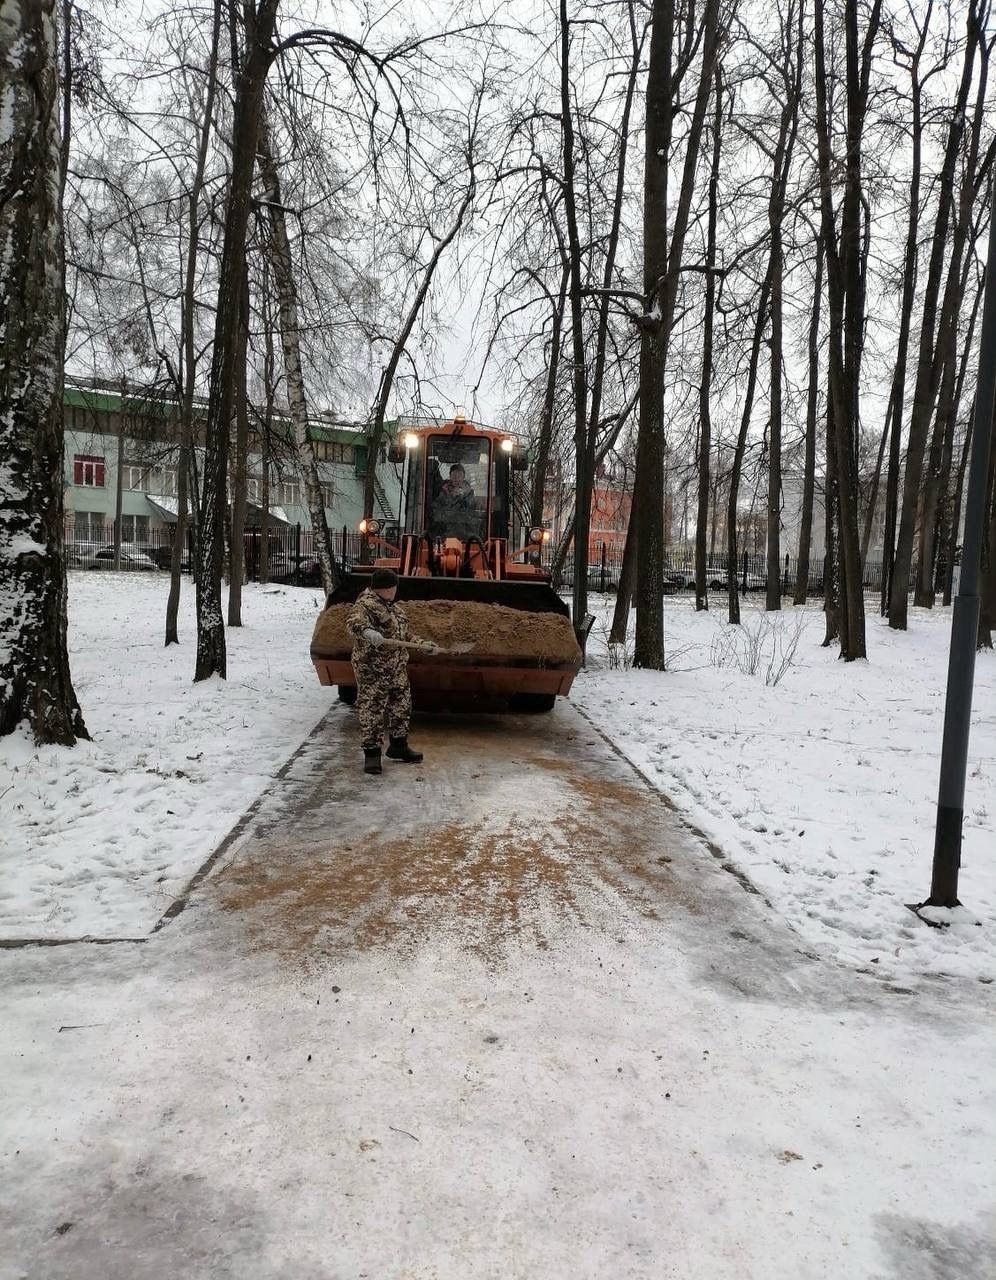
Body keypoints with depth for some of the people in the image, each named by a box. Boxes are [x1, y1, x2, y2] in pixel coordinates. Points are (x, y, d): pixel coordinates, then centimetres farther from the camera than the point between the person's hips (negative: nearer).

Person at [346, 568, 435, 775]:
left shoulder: (394, 608, 18)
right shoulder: (366, 605, -14)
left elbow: (406, 633, 29)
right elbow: (353, 621, -34)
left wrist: (423, 645, 29)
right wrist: (367, 631, -54)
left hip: (397, 670, 9)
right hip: (372, 670, -9)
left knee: (401, 707, 17)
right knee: (372, 710, -4)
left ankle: (398, 746, 32)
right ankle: (371, 753, 5)